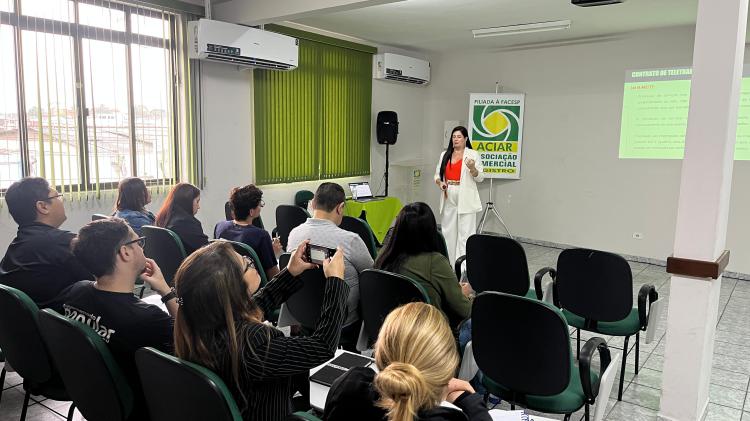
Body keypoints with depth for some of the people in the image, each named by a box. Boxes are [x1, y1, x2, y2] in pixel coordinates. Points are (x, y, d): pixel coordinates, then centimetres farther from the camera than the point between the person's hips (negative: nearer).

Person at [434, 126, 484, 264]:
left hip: (465, 201, -5)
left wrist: (472, 168, -21)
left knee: (465, 233, -6)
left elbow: (479, 177, -2)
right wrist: (440, 183, -6)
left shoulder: (473, 154, -1)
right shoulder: (445, 155, 12)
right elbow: (437, 174, 15)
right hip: (449, 200, 5)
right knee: (448, 231, 12)